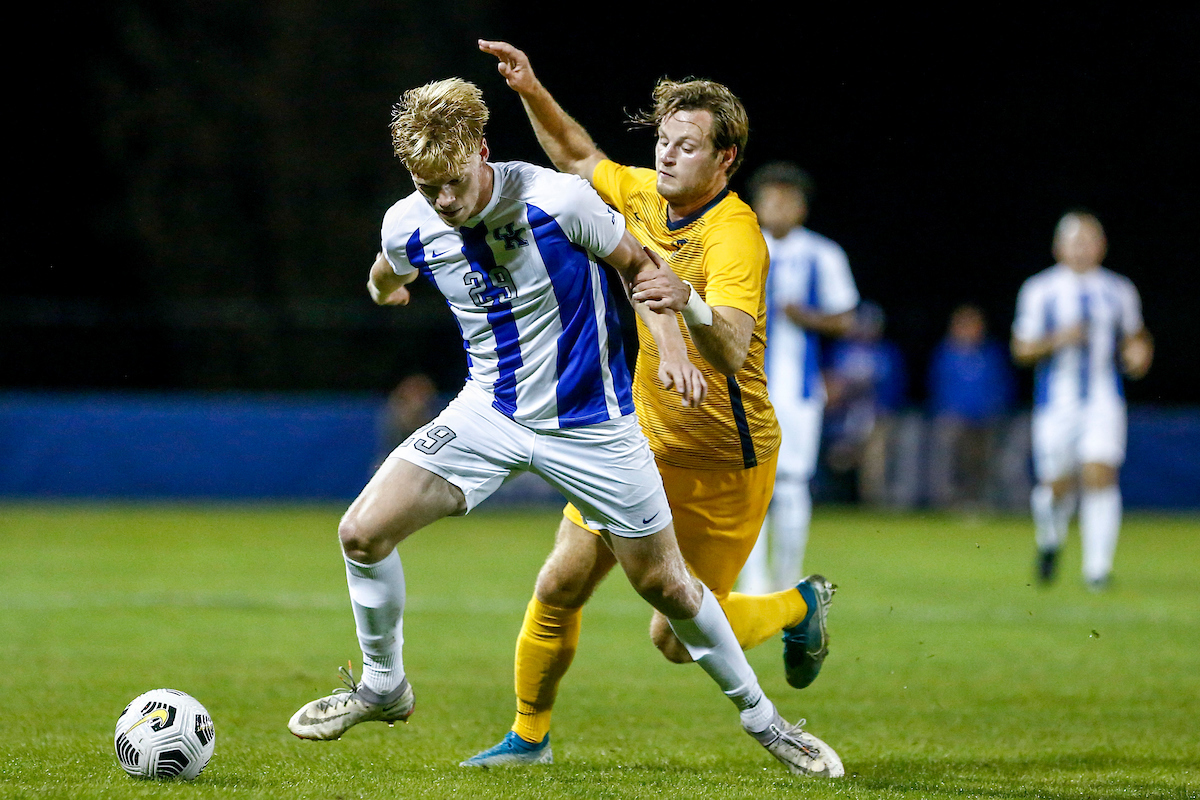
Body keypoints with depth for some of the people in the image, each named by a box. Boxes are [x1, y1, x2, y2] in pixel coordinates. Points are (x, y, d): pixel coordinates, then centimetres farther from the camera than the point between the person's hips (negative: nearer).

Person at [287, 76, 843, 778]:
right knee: (363, 531, -13)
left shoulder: (559, 200, -23)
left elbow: (638, 264, -6)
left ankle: (761, 717, 26)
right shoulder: (408, 227, -12)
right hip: (488, 412, 3)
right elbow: (386, 278, 15)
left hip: (589, 424, -3)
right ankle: (383, 687, 10)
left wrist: (671, 343, -19)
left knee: (664, 583, 4)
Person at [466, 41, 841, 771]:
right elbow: (579, 156, 20)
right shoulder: (643, 195, -1)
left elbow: (731, 351, -36)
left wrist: (689, 303, -56)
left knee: (679, 640, -1)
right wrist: (533, 92, 5)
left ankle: (801, 607, 27)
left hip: (721, 463, -6)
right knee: (560, 585, -1)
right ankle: (530, 734, 18)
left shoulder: (734, 236, -23)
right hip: (641, 441, 6)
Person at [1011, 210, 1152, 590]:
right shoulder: (1038, 291, 0)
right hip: (1056, 400, -1)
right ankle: (1050, 537, 34)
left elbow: (1133, 338, 21)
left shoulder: (1119, 292, 7)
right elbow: (1022, 349, 0)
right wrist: (1056, 341, -17)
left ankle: (1098, 568, -11)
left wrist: (1137, 355, -1)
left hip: (1104, 399, 1)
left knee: (1100, 474, -15)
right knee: (1058, 485, 0)